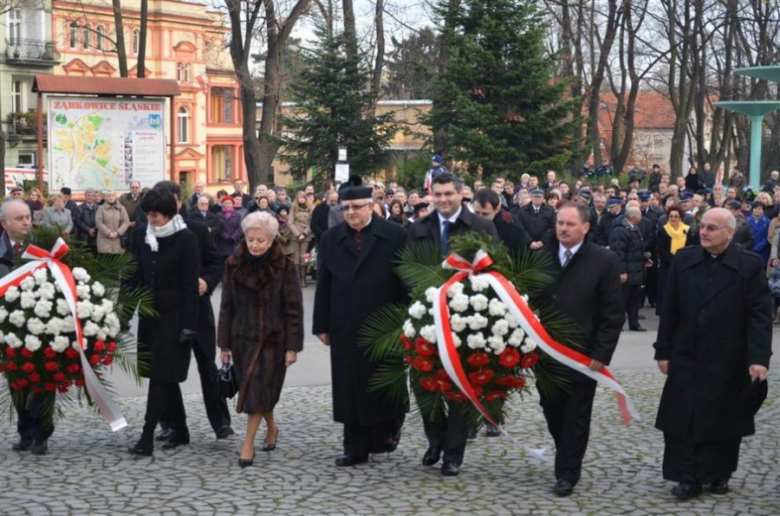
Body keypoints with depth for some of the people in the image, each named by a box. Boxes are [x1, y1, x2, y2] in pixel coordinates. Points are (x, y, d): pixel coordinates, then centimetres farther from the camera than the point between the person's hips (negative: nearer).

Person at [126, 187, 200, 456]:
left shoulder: (185, 239, -9)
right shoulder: (144, 238, 7)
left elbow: (190, 285, -11)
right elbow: (137, 276, 11)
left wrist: (189, 325, -14)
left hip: (173, 317, -6)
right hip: (150, 315, 6)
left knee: (161, 378, -7)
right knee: (166, 377, 12)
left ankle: (147, 438, -8)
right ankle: (179, 430, 23)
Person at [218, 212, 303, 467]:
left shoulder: (285, 268, -9)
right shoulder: (234, 266, 0)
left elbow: (294, 309, -7)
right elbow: (227, 307, 4)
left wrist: (292, 347, -11)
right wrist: (225, 344, 3)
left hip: (272, 340, -3)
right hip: (243, 339, 3)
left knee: (257, 390, -7)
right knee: (254, 390, 12)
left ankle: (248, 444, 1)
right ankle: (271, 428, 35)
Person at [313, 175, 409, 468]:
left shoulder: (395, 236, -3)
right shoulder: (331, 239, 6)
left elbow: (408, 282, -4)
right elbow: (323, 286, 7)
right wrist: (322, 325, 4)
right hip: (345, 329, 3)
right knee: (351, 389, 5)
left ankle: (387, 428, 31)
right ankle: (356, 448, 11)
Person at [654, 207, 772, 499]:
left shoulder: (750, 265, -6)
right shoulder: (683, 260, 2)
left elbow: (760, 316, -9)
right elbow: (670, 310, 5)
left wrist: (759, 357, -18)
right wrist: (663, 351, 4)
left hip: (728, 361, -2)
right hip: (686, 357, 2)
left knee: (724, 420, 9)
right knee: (683, 420, 1)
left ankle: (719, 474, 25)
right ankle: (688, 477, 9)